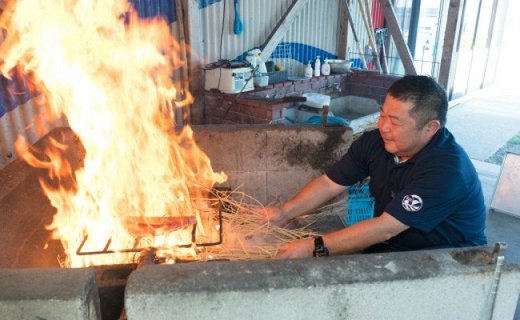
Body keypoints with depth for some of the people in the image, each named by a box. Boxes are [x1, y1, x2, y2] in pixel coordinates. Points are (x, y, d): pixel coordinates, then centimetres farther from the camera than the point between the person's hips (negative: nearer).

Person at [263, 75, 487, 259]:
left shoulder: (447, 169, -29)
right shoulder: (375, 142, -9)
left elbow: (385, 228, -33)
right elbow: (329, 183, -5)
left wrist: (315, 248, -34)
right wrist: (285, 212, -19)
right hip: (389, 246, 5)